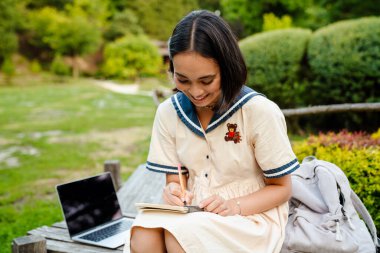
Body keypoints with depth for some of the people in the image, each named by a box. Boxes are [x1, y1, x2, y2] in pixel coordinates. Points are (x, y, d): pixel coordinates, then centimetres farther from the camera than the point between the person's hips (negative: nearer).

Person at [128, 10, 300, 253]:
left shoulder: (260, 112, -13)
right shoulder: (168, 112, 0)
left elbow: (281, 188, -4)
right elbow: (175, 178, 6)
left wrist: (234, 206, -22)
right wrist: (175, 192, -19)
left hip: (253, 215, -3)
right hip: (194, 214, 4)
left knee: (178, 233, -33)